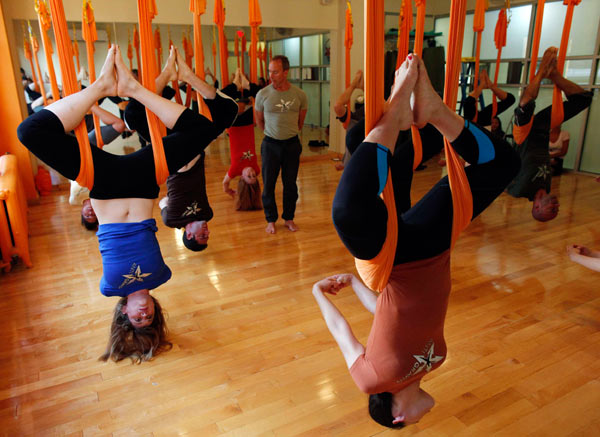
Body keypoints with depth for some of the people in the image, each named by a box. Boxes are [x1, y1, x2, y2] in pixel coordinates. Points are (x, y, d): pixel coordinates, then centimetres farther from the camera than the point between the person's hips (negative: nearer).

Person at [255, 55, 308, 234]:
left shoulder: (299, 95, -6)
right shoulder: (263, 94, -8)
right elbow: (259, 121, 8)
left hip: (292, 144, 1)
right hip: (270, 145, -1)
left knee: (290, 184, 9)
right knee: (268, 184, 4)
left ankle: (289, 218, 25)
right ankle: (271, 220, 20)